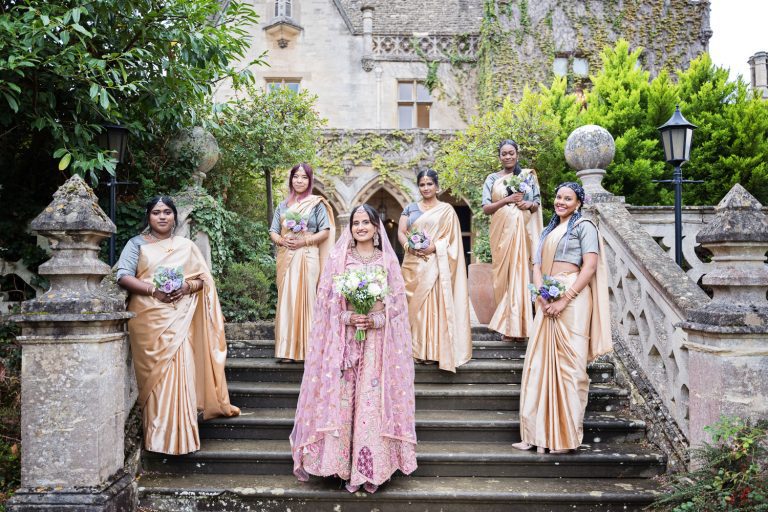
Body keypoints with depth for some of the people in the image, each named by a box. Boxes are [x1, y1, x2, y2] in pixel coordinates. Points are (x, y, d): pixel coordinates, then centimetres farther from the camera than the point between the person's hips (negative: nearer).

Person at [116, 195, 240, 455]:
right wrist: (154, 291, -15)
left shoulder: (186, 246, 17)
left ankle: (180, 434, 3)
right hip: (148, 318, -1)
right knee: (155, 373, -6)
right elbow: (123, 276, -3)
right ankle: (158, 436, 1)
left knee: (180, 372, -6)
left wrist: (187, 287, -9)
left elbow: (203, 278, 13)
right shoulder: (137, 244, 9)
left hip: (179, 319, 2)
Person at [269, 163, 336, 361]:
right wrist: (282, 241, -9)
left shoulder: (316, 203, 3)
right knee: (286, 298, 1)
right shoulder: (283, 205, 14)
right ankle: (287, 349, 5)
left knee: (305, 298, -5)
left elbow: (325, 231, -2)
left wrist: (303, 241, -13)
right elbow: (273, 231, 12)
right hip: (286, 257, 4)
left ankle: (306, 349, 0)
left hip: (307, 257, -3)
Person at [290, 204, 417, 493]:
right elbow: (326, 299, 2)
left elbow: (397, 301, 4)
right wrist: (348, 317, -14)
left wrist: (376, 320, -12)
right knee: (341, 399, -2)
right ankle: (345, 465, 10)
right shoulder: (338, 258, 5)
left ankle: (371, 467, 11)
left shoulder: (388, 260, 6)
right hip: (344, 339, 0)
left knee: (373, 401, 0)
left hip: (378, 340, 0)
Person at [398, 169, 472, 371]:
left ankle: (435, 350, -3)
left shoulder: (446, 209, 6)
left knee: (434, 304, -8)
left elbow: (450, 237, -2)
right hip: (413, 264, 3)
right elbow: (401, 232, 7)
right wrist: (409, 246, -13)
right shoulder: (410, 208, 16)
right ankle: (415, 349, 8)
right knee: (414, 304, 2)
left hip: (435, 264, -3)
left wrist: (433, 247, -16)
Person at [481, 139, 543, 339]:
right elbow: (486, 208, 1)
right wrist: (507, 199, -11)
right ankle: (508, 325, 4)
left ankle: (519, 324, 0)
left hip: (523, 230, 0)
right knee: (504, 274, -2)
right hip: (502, 230, 0)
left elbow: (538, 204, 13)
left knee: (521, 272, -5)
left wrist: (530, 204, -9)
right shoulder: (492, 179, 8)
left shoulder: (528, 176, 11)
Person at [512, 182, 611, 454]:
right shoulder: (549, 230, 21)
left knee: (568, 364, -3)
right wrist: (542, 297, -5)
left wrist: (564, 299, -17)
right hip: (548, 300, 6)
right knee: (541, 362, 4)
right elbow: (537, 267, 14)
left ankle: (566, 434, 5)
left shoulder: (584, 227, 1)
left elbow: (590, 267, -9)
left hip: (572, 299, -6)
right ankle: (540, 432, 10)